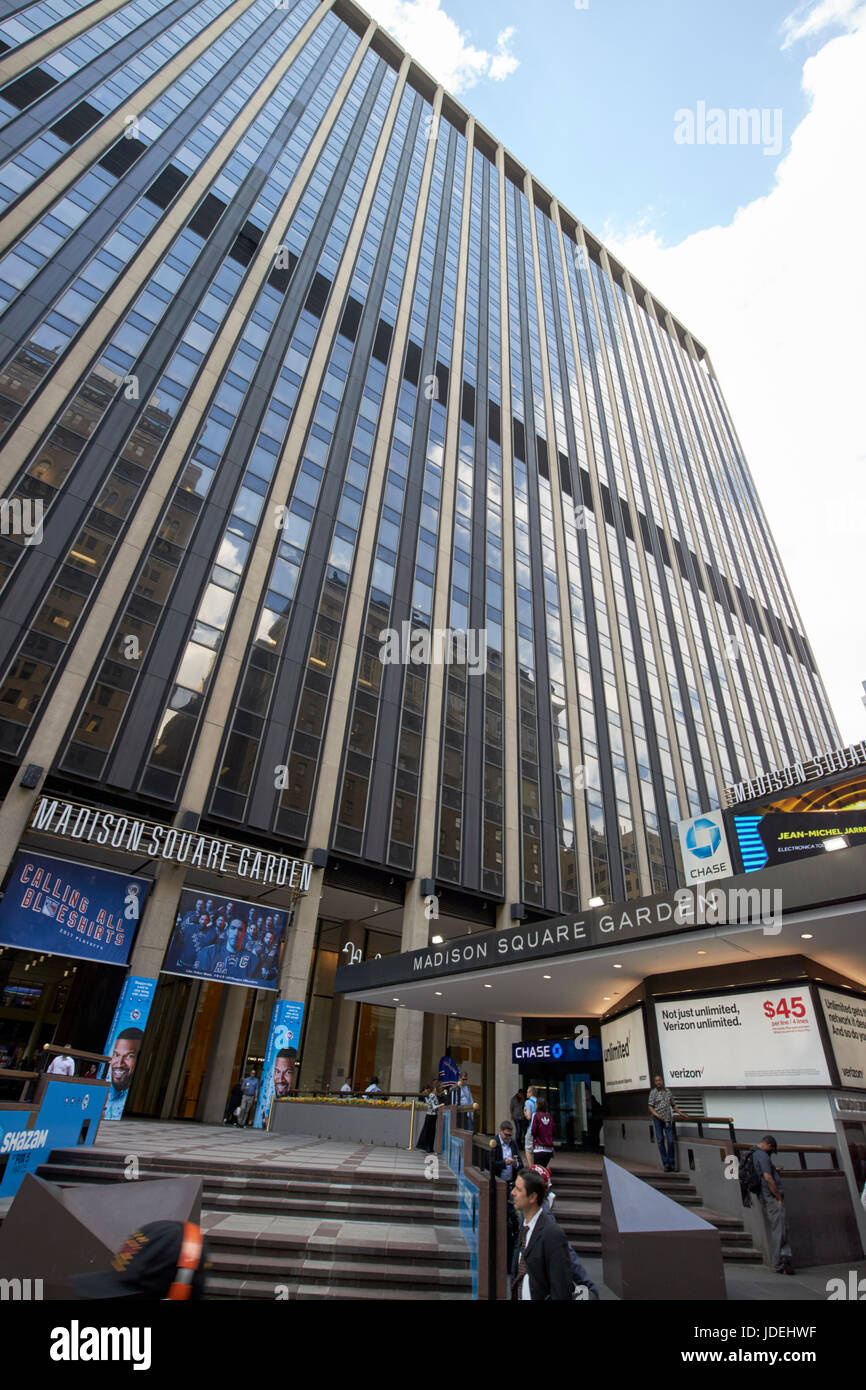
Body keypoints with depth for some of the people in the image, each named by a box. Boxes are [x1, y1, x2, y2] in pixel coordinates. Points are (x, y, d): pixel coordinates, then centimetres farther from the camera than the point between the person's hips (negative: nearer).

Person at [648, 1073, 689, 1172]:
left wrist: (681, 1114, 9)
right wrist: (657, 1115, -18)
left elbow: (673, 1105, 18)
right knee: (660, 1140, 0)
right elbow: (651, 1107, -4)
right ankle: (666, 1164, 8)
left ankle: (672, 1163, 9)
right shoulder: (653, 1092, -1)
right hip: (658, 1119, -2)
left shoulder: (669, 1092, 7)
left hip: (668, 1119, 2)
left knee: (670, 1140, -5)